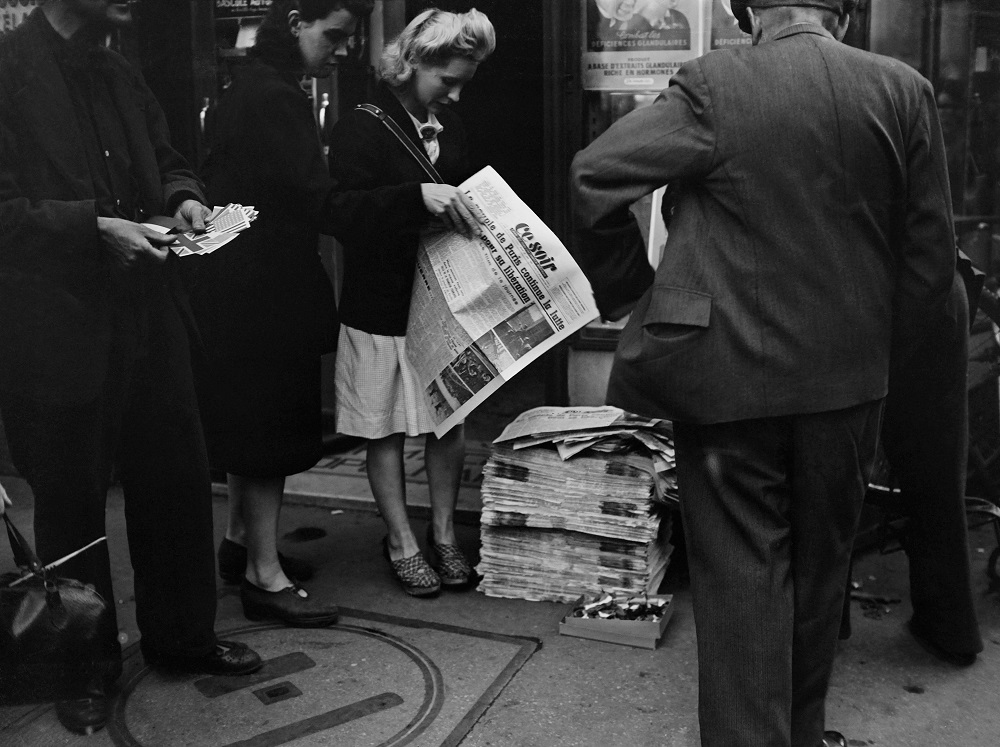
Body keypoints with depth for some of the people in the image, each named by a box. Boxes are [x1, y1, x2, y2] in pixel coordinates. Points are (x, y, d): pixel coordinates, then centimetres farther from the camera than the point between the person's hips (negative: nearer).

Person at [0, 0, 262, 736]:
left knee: (178, 479, 13)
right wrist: (93, 225, -23)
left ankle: (182, 632, 32)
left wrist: (183, 197, 1)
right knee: (71, 500, 9)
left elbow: (166, 163, 22)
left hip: (147, 315, 7)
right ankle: (86, 664, 27)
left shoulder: (122, 76, 11)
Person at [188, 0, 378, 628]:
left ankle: (242, 542, 31)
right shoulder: (273, 98, -18)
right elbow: (320, 203, -25)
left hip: (245, 287, 10)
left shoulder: (256, 89, 15)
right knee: (268, 423, -4)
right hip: (262, 291, -10)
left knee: (253, 416, 18)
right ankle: (265, 575, 5)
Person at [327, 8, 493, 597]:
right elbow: (347, 214, -21)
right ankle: (402, 542, 17)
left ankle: (444, 533, 22)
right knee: (387, 428, 5)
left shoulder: (451, 128, 10)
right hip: (381, 304, -5)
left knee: (450, 421, 7)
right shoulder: (362, 129, -10)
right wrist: (419, 195, -33)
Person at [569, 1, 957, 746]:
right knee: (819, 564, 20)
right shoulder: (904, 91, -1)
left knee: (742, 572, 6)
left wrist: (628, 288, -1)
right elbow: (931, 241, 1)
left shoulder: (713, 86, -10)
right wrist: (899, 334, 14)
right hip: (848, 377, 4)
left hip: (731, 373, -3)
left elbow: (597, 172, -14)